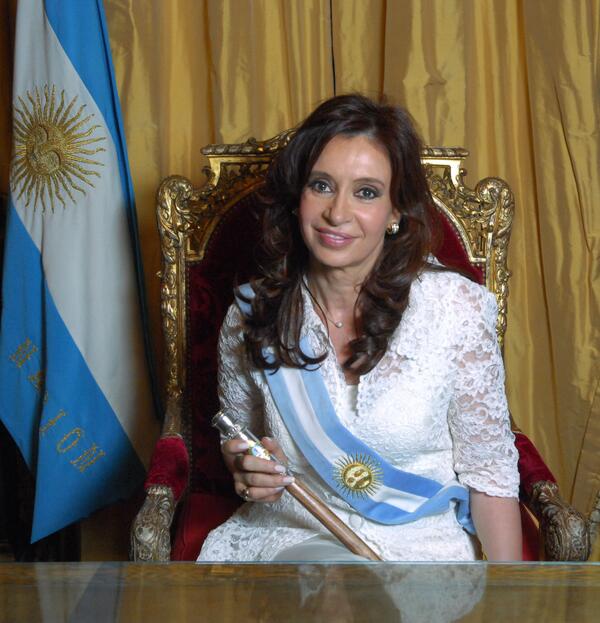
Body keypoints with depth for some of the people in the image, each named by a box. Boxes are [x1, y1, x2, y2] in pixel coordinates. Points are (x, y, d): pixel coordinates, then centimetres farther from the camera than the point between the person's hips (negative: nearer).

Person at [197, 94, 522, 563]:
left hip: (421, 542, -2)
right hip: (290, 538, 2)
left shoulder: (457, 308, -10)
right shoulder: (250, 316, -4)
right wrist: (248, 472, -10)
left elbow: (489, 470, -4)